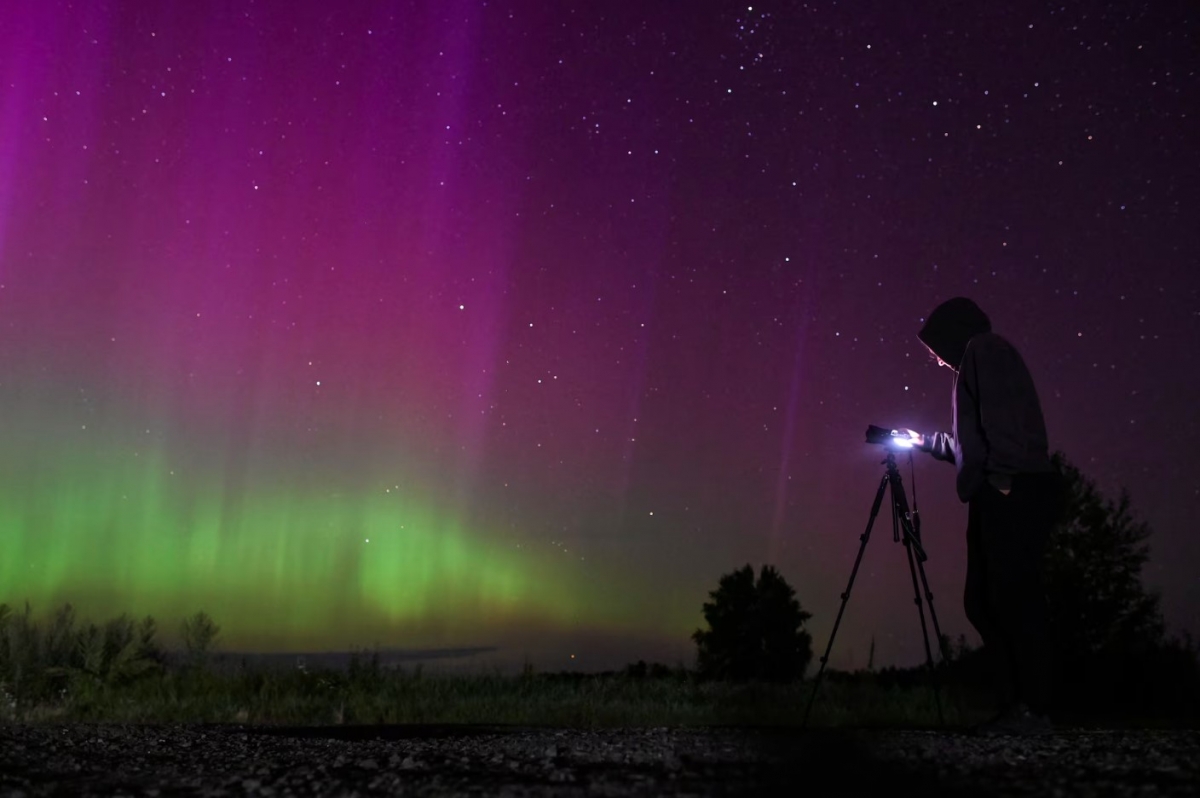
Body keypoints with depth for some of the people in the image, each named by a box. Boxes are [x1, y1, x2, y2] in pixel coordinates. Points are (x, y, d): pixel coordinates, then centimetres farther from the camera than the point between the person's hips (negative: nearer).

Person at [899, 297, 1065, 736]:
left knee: (1013, 597, -12)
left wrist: (1000, 477, -22)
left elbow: (1001, 419, -15)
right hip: (1000, 499, 10)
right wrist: (926, 442, 42)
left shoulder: (985, 350, 0)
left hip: (1011, 493, -10)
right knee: (983, 600, 6)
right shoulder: (976, 365, 28)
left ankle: (1033, 707, -12)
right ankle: (1015, 702, 6)